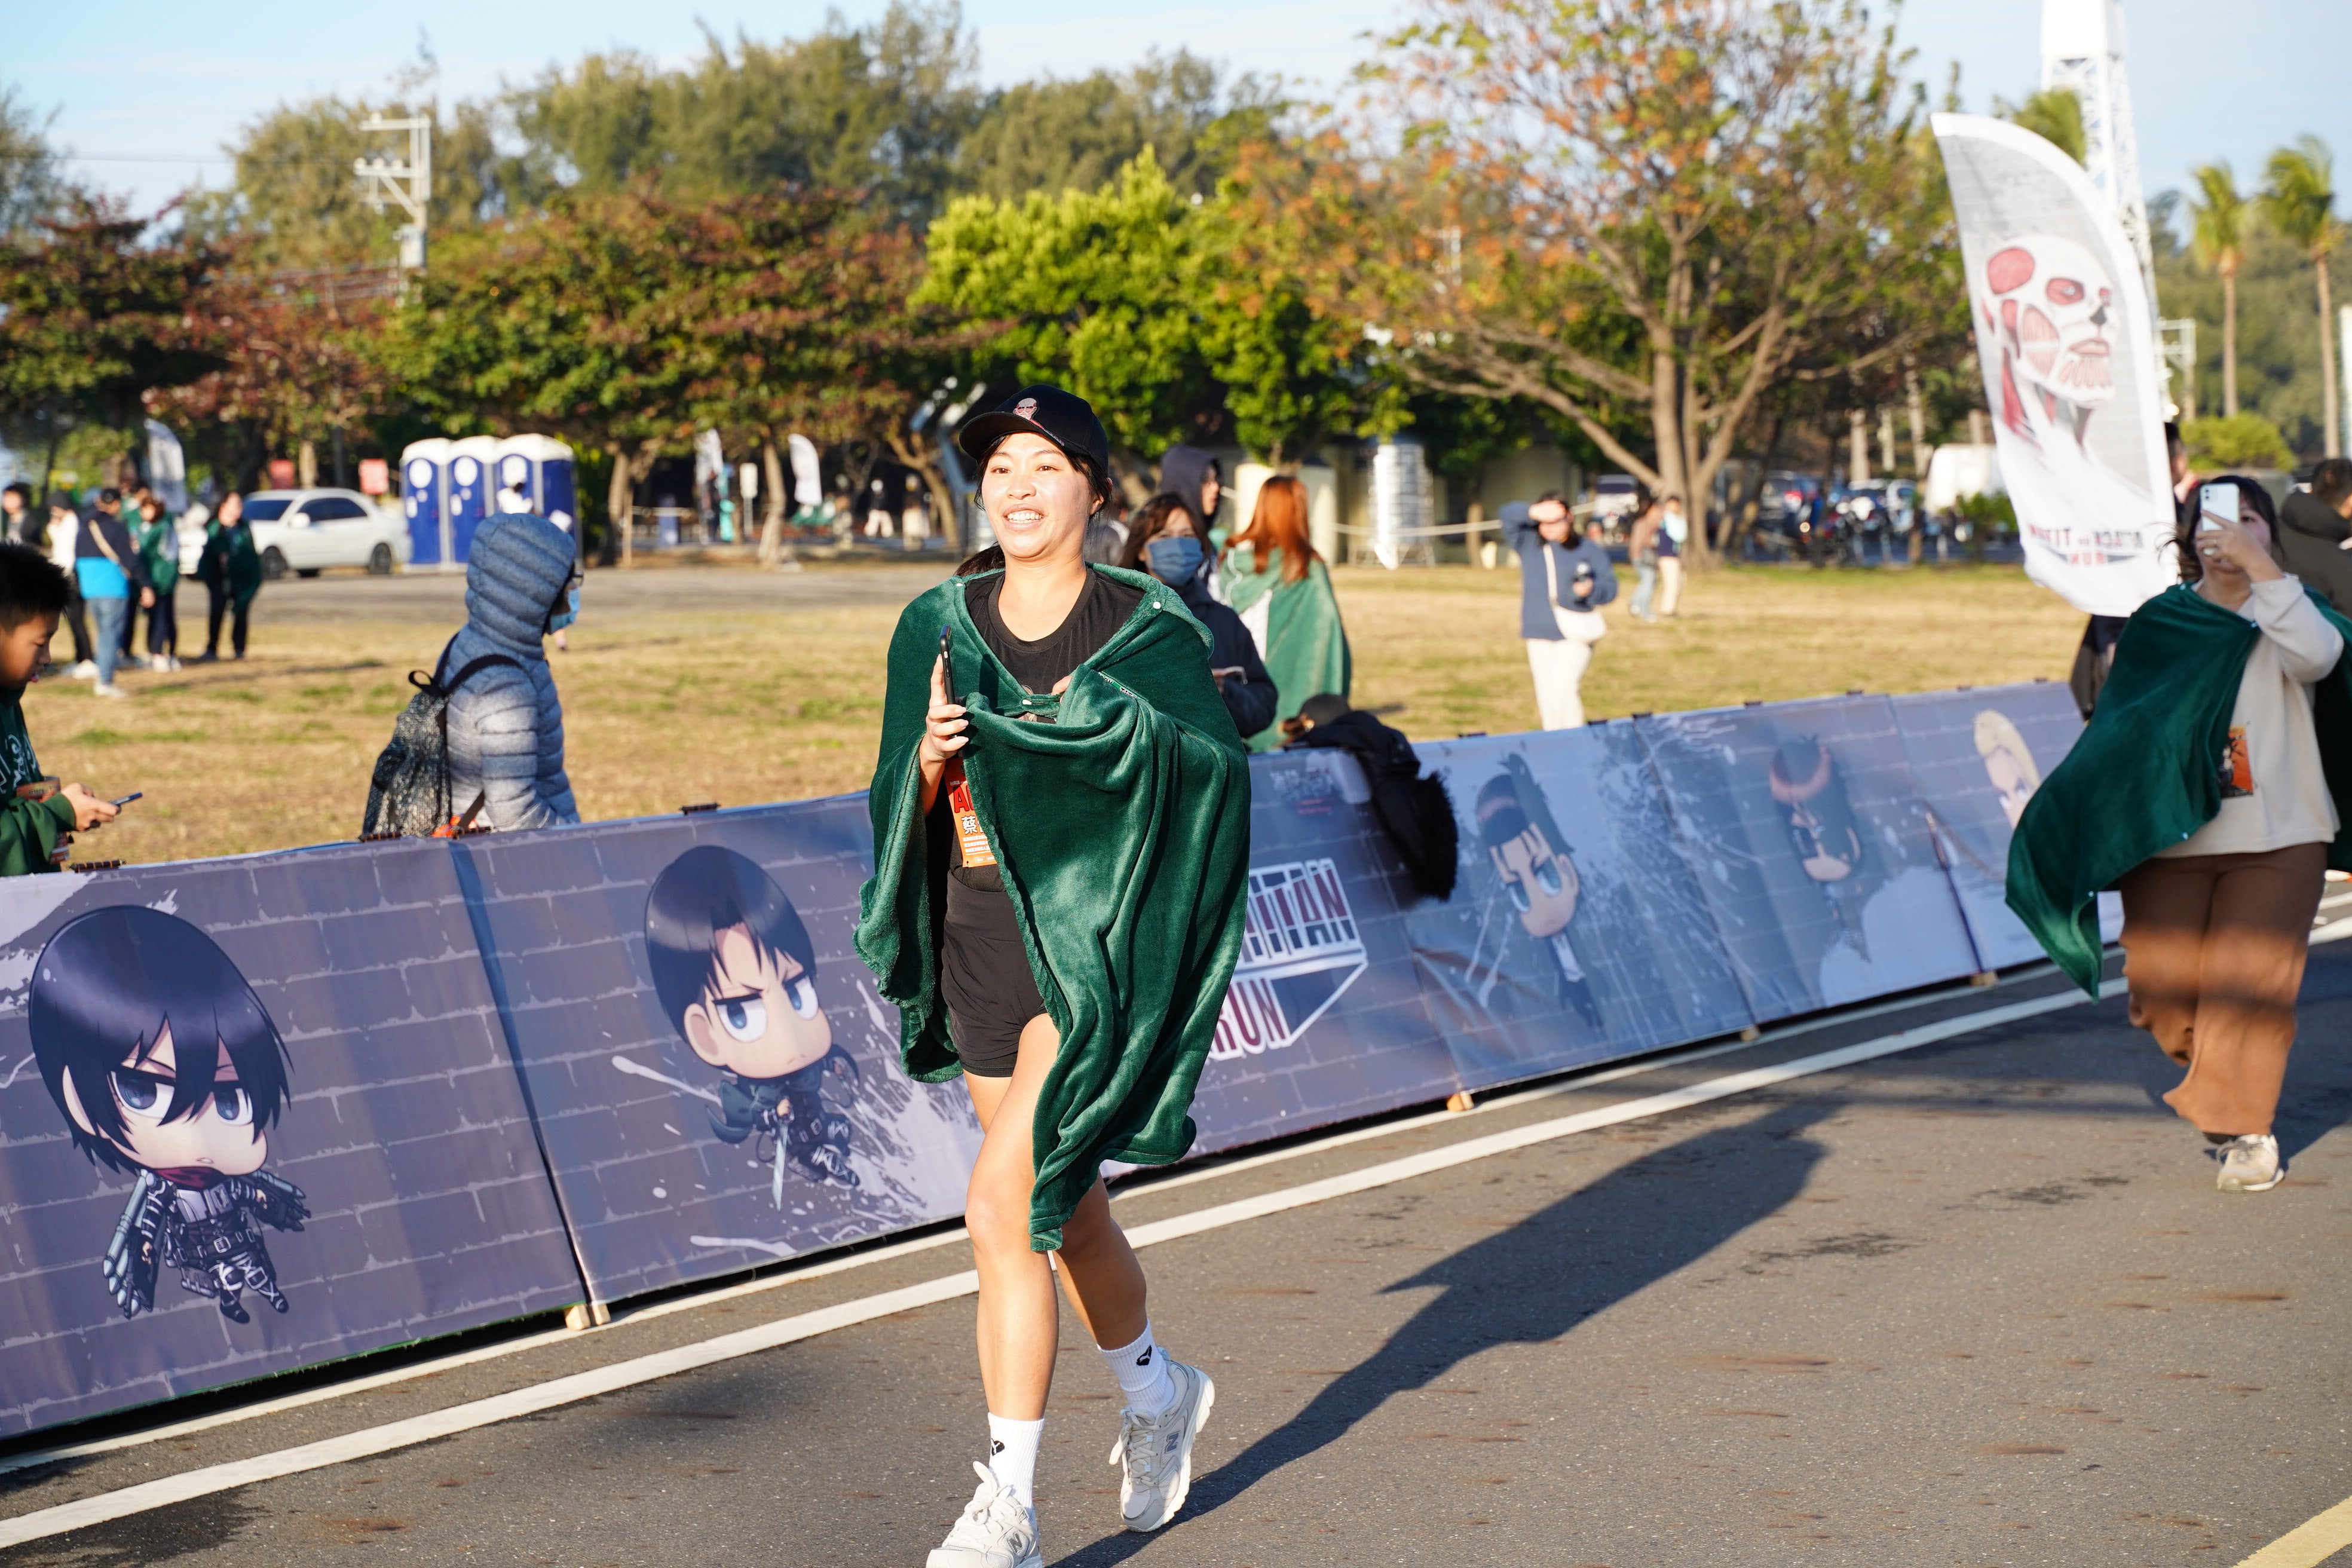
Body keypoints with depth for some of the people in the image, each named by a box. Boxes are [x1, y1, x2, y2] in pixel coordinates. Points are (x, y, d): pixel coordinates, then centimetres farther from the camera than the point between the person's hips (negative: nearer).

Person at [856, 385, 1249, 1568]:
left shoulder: (1147, 628, -6)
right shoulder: (939, 628, 5)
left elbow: (1214, 770, -15)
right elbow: (900, 808, 4)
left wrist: (1105, 716, -30)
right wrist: (930, 759, -17)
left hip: (1095, 949, -5)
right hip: (984, 948, 5)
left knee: (1005, 1208, -18)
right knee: (1062, 1213, 19)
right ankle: (1159, 1394, 46)